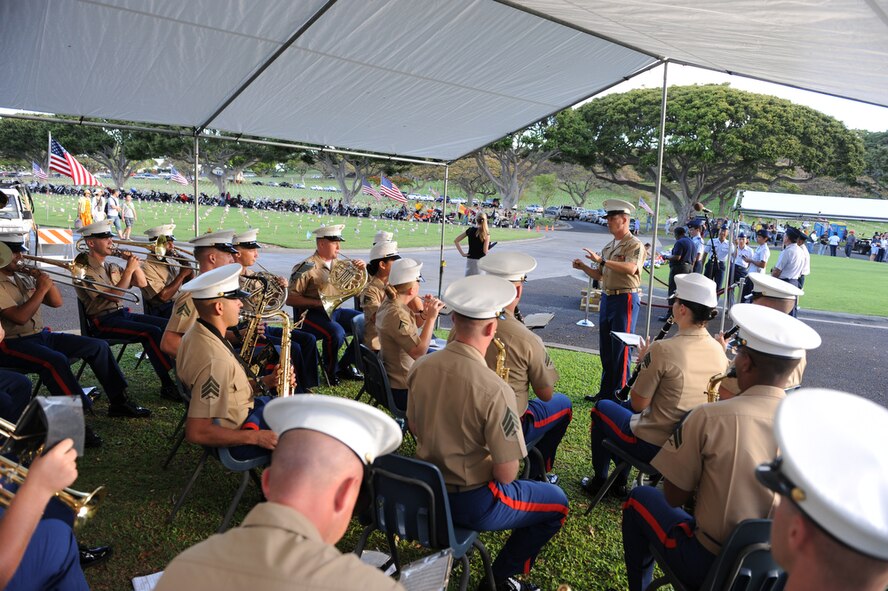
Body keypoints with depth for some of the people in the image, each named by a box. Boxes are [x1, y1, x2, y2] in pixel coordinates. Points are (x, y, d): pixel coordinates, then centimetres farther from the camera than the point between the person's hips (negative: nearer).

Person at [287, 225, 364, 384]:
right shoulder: (307, 268, -10)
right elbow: (290, 299, -13)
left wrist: (361, 269, -2)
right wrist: (319, 302, -21)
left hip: (336, 311, 7)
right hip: (312, 315, -7)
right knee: (336, 332, -35)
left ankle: (344, 366, 8)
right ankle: (330, 371, -7)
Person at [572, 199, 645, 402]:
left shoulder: (634, 244, -8)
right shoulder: (608, 247, 17)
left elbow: (630, 268, -27)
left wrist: (602, 260, -26)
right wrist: (583, 267, 3)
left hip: (625, 299, -8)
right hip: (607, 297, 8)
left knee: (621, 349, -4)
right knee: (605, 348, 13)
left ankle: (620, 393, 5)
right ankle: (606, 390, 24)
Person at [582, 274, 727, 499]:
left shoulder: (663, 349, -26)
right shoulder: (719, 351, -5)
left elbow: (638, 404, -16)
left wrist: (644, 362, -3)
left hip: (652, 446, -6)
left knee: (601, 407, 21)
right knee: (625, 405, 31)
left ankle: (599, 481, 33)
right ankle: (620, 481, 38)